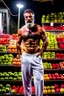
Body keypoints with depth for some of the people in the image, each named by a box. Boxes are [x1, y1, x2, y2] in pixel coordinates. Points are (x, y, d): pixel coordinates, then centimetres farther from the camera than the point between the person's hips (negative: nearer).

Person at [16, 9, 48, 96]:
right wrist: (20, 54, 6)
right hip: (25, 56, 2)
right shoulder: (21, 30, 2)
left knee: (39, 79, -4)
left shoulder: (39, 29, -3)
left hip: (36, 56, -2)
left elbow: (45, 41, 4)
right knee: (26, 79, 10)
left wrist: (41, 52, -3)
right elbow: (18, 43, 13)